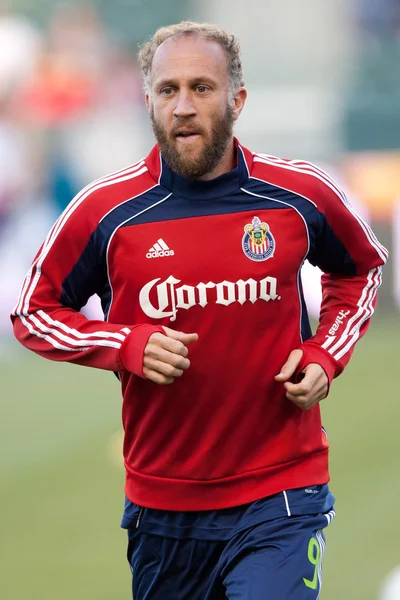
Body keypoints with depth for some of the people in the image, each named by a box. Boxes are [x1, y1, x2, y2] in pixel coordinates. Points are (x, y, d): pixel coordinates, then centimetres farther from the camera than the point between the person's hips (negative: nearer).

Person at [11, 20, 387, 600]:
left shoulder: (301, 194, -3)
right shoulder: (106, 210, -6)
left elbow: (361, 270, 18)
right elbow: (34, 312, 6)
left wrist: (325, 358, 2)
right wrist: (128, 346, -10)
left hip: (281, 493, -1)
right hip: (162, 504, 1)